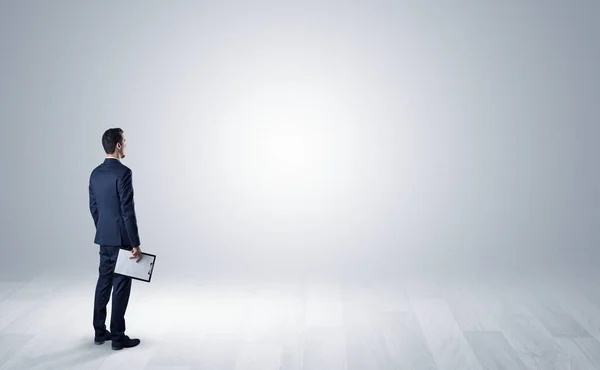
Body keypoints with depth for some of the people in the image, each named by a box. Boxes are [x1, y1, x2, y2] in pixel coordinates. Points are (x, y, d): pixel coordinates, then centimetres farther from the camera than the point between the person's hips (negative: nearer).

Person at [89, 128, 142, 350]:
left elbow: (93, 208, 14)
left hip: (104, 238, 8)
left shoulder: (95, 173, 8)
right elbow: (128, 211, -21)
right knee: (121, 286, -1)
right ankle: (118, 337, 5)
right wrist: (136, 244, -17)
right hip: (121, 239, -8)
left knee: (104, 283, 14)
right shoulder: (123, 172, -19)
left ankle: (100, 332, 22)